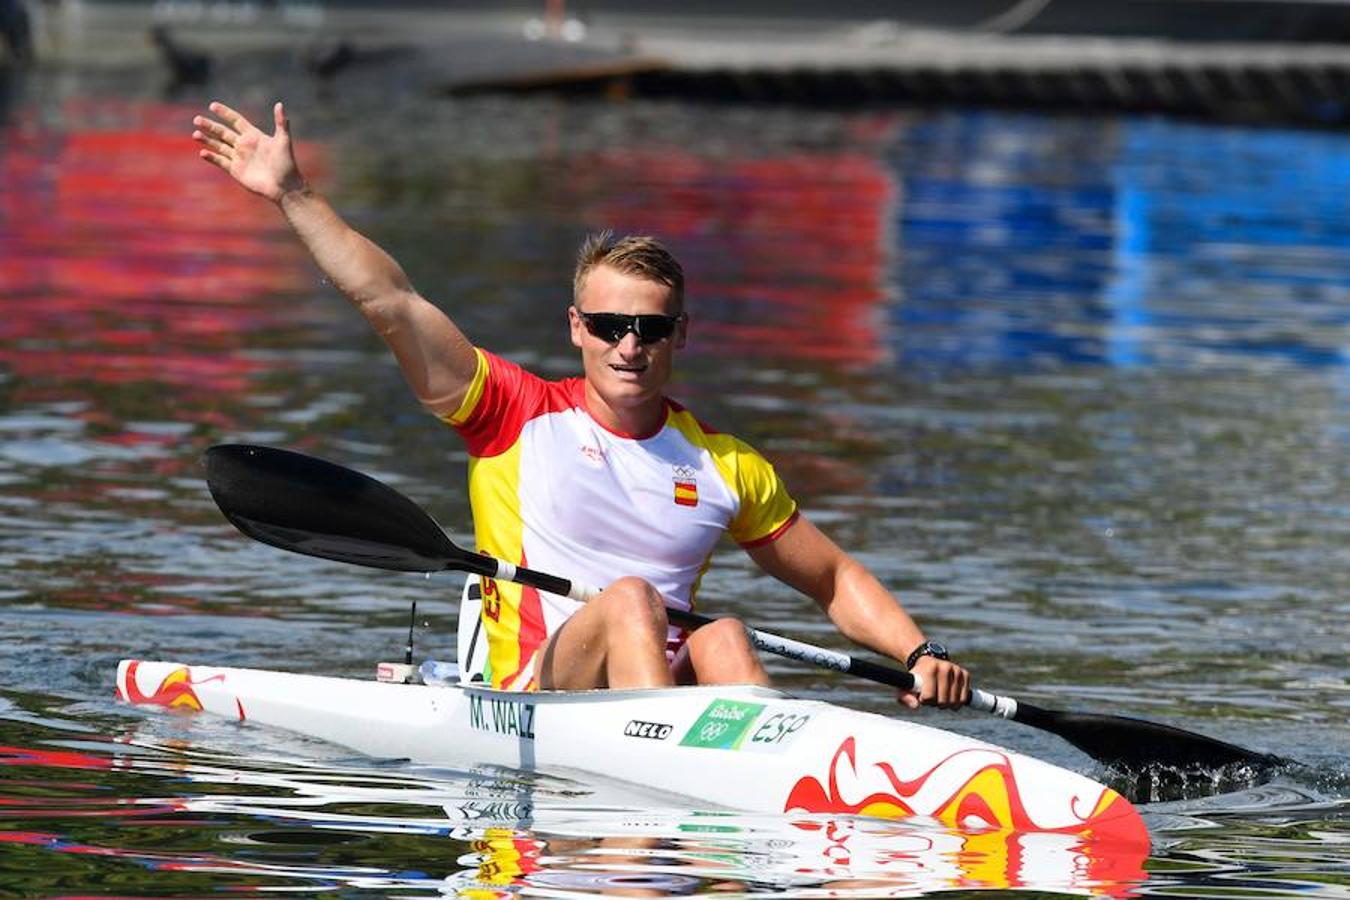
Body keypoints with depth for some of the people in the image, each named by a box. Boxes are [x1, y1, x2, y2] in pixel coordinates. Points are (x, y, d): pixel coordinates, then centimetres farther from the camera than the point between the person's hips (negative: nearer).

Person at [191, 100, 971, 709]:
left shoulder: (725, 466, 15)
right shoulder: (519, 415, 8)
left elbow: (837, 579, 21)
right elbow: (391, 302, 1)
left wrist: (920, 654, 4)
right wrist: (294, 195, -5)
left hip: (667, 686, 3)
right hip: (532, 693, -3)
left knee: (724, 639, -28)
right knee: (630, 599, -30)